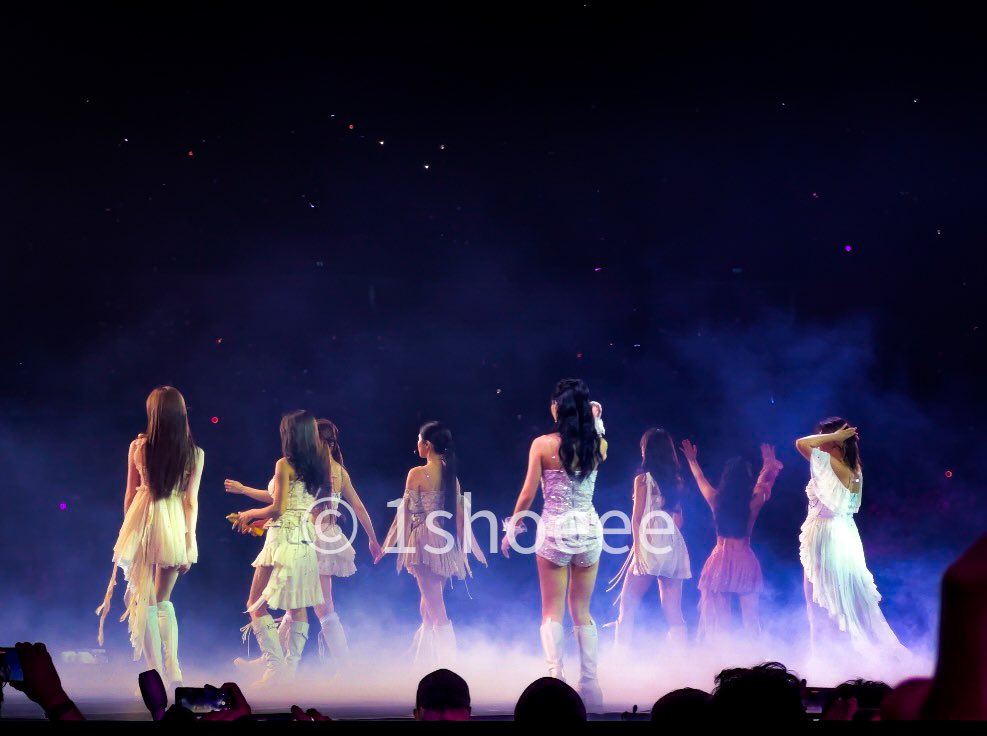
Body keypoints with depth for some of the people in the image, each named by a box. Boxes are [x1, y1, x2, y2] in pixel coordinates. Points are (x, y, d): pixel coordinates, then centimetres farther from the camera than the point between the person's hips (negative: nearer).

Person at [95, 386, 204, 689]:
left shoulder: (139, 446, -3)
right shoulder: (195, 454, -3)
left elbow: (130, 495, 3)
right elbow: (191, 502, -4)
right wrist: (190, 542, 0)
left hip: (141, 524, -1)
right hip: (174, 528, 2)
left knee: (144, 601, 6)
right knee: (163, 601, 19)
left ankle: (156, 675, 3)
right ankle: (173, 672, 15)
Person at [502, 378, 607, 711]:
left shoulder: (543, 444, -9)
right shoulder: (598, 444, -1)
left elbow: (528, 494, -6)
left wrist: (512, 528, 7)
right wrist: (595, 421, 27)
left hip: (554, 530, -3)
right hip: (588, 530, 3)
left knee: (553, 611, 3)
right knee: (582, 611, 12)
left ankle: (556, 679, -7)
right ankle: (590, 682, 10)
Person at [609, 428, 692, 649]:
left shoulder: (643, 479, -3)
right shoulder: (677, 481, 11)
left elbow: (637, 517, -5)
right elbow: (678, 518, 15)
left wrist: (637, 546, -4)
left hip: (649, 542, -5)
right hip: (674, 546, 5)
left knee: (628, 603, 3)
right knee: (674, 613, 5)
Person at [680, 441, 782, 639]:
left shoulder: (716, 500, -4)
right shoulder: (754, 503, -6)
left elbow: (700, 479, 16)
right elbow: (765, 482, 14)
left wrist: (692, 460, 32)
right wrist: (769, 463, 30)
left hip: (720, 561, 1)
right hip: (746, 562, -1)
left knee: (716, 616, 5)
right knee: (750, 616, 5)